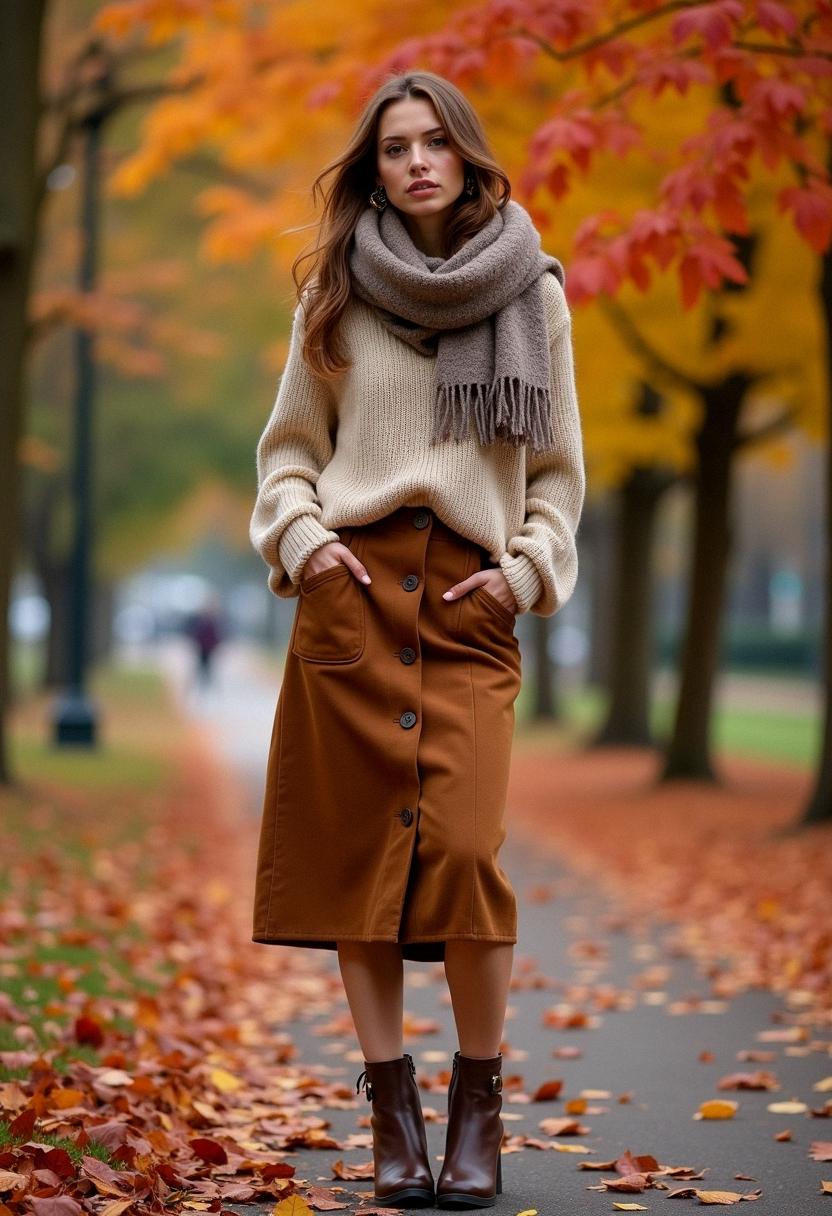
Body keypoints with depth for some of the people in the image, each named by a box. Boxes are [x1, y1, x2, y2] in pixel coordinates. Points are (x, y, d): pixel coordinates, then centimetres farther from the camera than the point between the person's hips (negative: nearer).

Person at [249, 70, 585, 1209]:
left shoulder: (534, 293, 10)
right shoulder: (337, 292, 11)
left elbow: (559, 469, 14)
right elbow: (289, 444, 15)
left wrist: (526, 571, 0)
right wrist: (301, 538, -2)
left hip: (470, 599, -1)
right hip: (352, 588, 1)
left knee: (462, 848, -15)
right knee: (357, 848, -3)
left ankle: (478, 1116, 0)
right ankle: (393, 1118, 6)